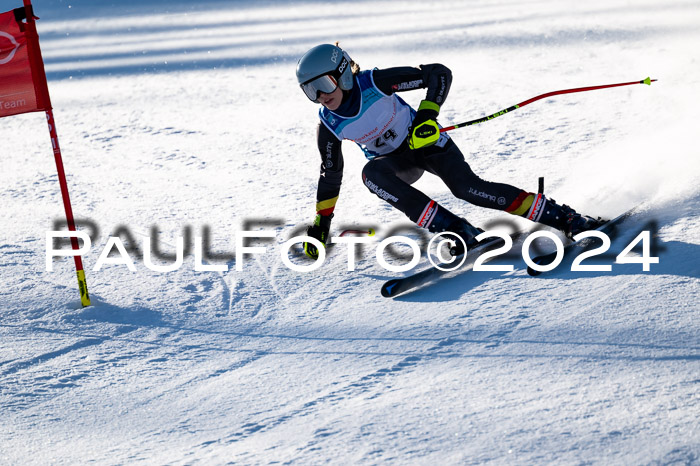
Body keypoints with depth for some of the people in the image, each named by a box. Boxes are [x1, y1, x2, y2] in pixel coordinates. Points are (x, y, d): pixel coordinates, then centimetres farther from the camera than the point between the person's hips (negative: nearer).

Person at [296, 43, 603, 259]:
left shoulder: (376, 82, -24)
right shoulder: (329, 126, -12)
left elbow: (439, 74, -21)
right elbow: (331, 174, 3)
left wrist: (427, 114, -33)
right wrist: (321, 223, 3)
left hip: (424, 140, -3)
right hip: (395, 161, 4)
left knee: (468, 188, -27)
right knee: (371, 174, -31)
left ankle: (568, 219, -22)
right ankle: (457, 232, -33)